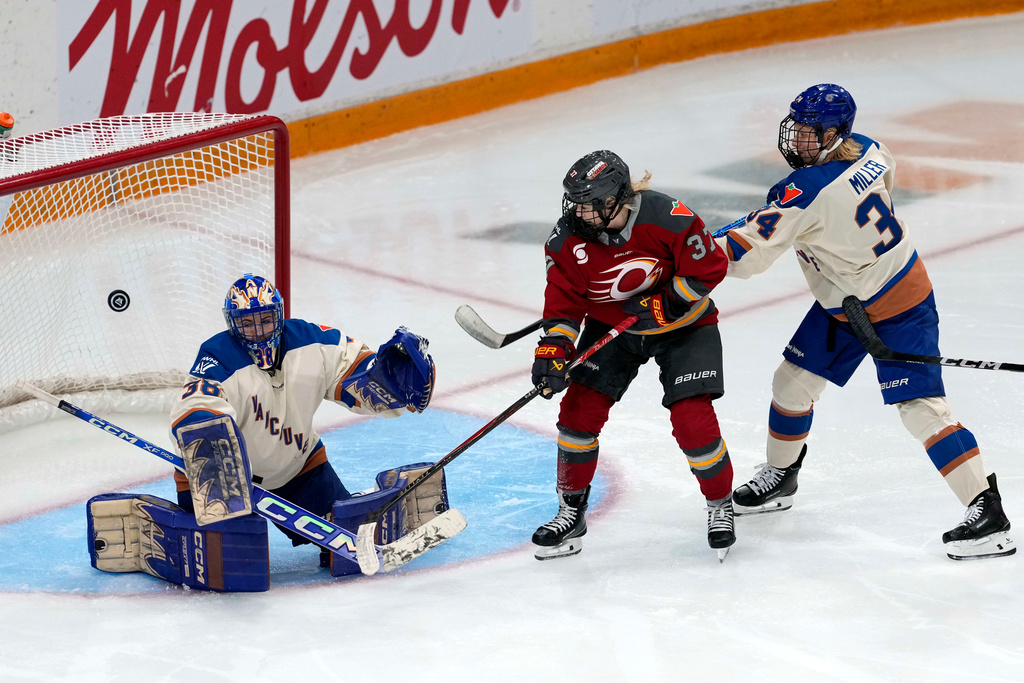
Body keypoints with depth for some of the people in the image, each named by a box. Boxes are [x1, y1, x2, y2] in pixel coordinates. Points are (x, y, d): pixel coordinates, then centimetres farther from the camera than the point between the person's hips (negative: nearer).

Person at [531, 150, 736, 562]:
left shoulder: (668, 219, -30)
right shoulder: (568, 239, -17)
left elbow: (710, 266, -19)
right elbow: (563, 302, -8)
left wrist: (663, 303, -24)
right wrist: (553, 350, -21)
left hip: (682, 325, -4)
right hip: (611, 327, 4)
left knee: (692, 420, -14)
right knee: (580, 410, -6)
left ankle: (720, 504, 12)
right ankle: (571, 511, 12)